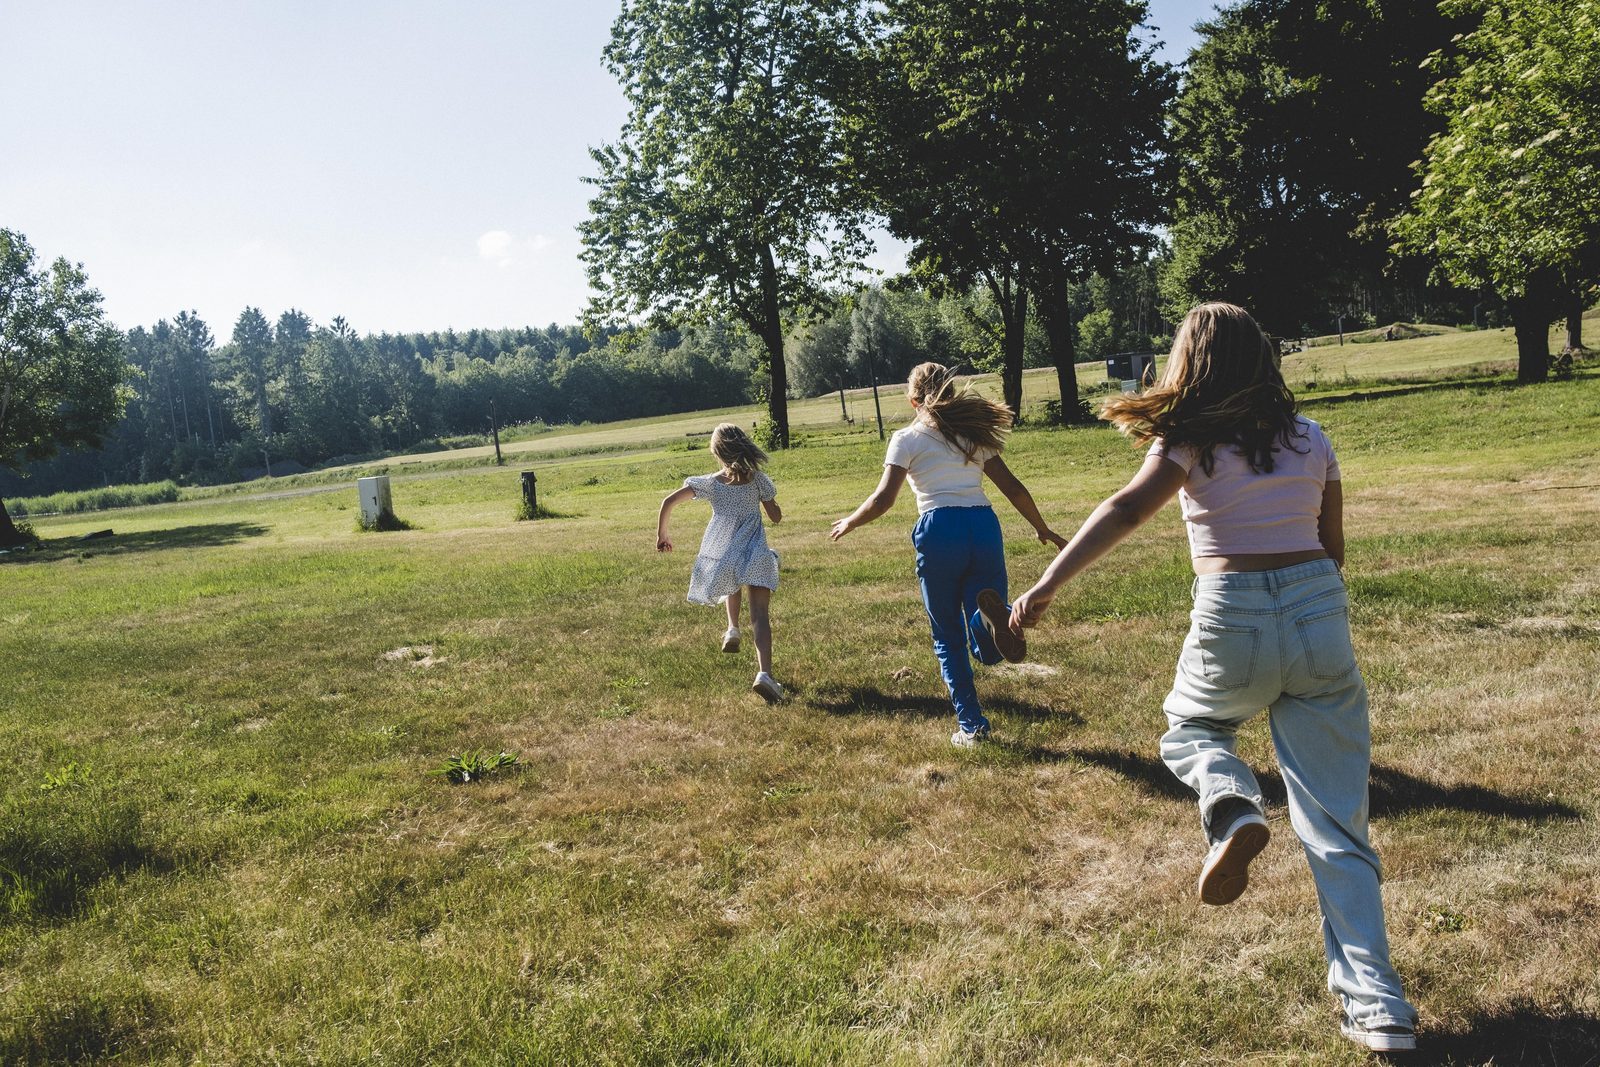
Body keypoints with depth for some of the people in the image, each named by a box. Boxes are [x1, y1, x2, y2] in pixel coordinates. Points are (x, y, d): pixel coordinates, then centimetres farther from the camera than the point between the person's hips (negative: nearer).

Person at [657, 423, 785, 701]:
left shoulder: (709, 483, 0)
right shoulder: (758, 479, -2)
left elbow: (668, 502, -4)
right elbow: (776, 517, 3)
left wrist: (661, 534, 10)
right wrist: (775, 505, 23)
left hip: (720, 555, 2)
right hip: (755, 556, -2)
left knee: (731, 584, 39)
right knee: (760, 615, -8)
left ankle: (732, 629, 28)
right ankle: (764, 673, -25)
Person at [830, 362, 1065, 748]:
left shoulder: (907, 438, 8)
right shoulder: (974, 433, 20)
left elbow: (883, 499, -1)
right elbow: (1013, 488, 16)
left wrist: (848, 523, 16)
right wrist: (1042, 529, 28)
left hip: (939, 531, -3)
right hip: (984, 526, 3)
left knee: (948, 637, 15)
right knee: (989, 651, 5)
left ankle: (971, 725, 10)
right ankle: (994, 613, -30)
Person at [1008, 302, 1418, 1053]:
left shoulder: (1194, 441, -4)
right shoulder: (1310, 439, 9)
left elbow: (1128, 508, -21)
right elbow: (1333, 547, 15)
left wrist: (1047, 584, -29)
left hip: (1235, 622, -3)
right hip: (1320, 613, 4)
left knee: (1188, 727, 30)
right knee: (1336, 821, 11)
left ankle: (1233, 810, -3)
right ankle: (1375, 1002, 9)